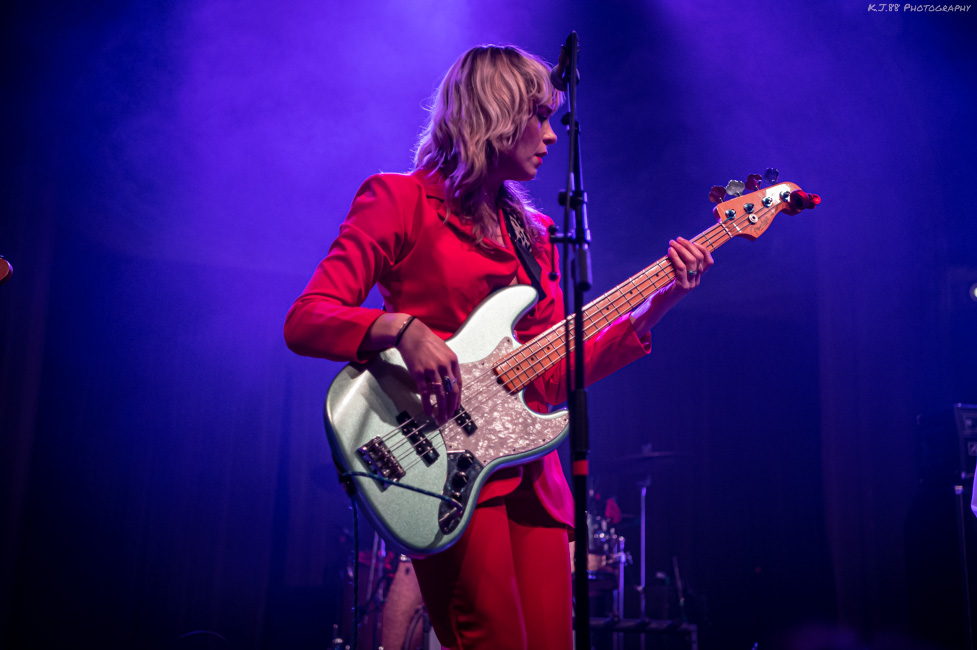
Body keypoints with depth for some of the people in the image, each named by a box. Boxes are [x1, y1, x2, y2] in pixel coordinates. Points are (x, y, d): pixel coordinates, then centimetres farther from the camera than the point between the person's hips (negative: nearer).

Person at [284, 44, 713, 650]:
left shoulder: (532, 232, 19)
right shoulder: (400, 199, 1)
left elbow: (555, 374, 13)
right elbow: (304, 321, -8)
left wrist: (656, 305, 6)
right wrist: (401, 330, -26)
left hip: (530, 471, 7)